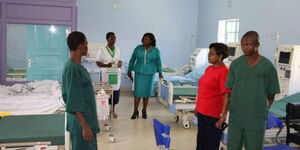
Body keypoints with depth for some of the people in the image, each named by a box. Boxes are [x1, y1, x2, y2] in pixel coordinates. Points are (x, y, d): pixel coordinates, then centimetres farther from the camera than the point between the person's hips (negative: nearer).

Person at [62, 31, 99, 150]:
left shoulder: (75, 65, 9)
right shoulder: (72, 68, -21)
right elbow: (74, 102, -23)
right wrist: (85, 126, -22)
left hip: (86, 119, 10)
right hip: (81, 122, -10)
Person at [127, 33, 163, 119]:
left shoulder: (155, 50, -6)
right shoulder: (138, 48, -4)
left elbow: (158, 62, 2)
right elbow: (132, 59, 4)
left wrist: (160, 73, -8)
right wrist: (129, 71, 6)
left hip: (149, 73, 0)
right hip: (139, 72, 0)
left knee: (146, 91, 6)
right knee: (137, 91, -3)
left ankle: (144, 110, 21)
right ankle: (135, 111, 8)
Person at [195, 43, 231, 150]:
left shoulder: (223, 71, -15)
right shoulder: (208, 69, 9)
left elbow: (227, 95, -18)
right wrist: (197, 107, 20)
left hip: (213, 114, -8)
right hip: (202, 112, 8)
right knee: (201, 141, 18)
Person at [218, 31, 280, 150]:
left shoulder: (268, 67, -6)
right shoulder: (235, 64, -1)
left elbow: (271, 93, 4)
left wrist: (263, 110, 13)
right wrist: (224, 113, -5)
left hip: (256, 119, -2)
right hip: (235, 116, 2)